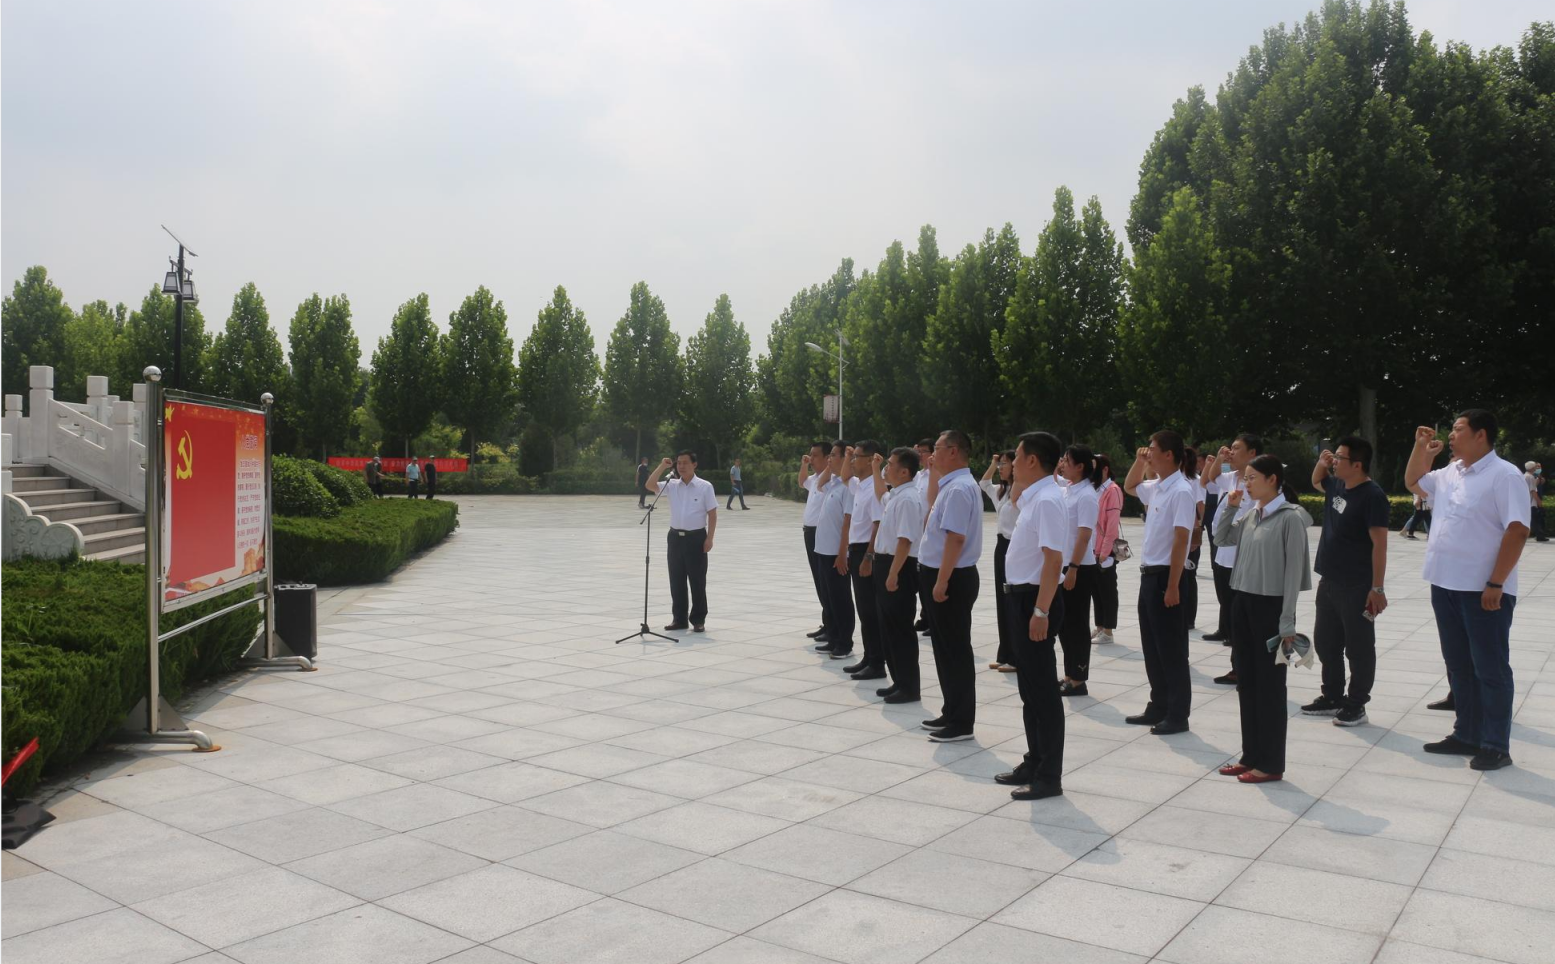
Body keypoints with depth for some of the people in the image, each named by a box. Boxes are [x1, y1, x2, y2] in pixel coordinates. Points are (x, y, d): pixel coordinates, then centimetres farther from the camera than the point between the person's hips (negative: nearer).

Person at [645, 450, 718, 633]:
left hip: (696, 538, -4)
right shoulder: (672, 485, 7)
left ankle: (698, 620, 11)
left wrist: (709, 538, -11)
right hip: (675, 537, 4)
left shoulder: (705, 486, -5)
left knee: (697, 582, 2)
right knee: (676, 581, 8)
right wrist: (662, 467, -8)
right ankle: (679, 618, 18)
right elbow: (650, 486, -1)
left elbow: (712, 514, -5)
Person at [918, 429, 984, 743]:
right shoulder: (952, 485, 11)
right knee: (945, 647, 16)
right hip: (945, 576, 10)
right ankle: (952, 713, 26)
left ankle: (961, 722, 6)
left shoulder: (959, 488, -19)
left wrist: (941, 582, -24)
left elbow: (955, 539, -25)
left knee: (954, 650, -3)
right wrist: (934, 472, 21)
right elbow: (932, 504, 33)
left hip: (952, 579, -10)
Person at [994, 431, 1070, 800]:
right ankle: (1034, 763, 28)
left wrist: (1041, 611, -26)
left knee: (1043, 689, -2)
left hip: (1037, 600, -10)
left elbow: (1053, 561, -24)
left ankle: (1049, 776, 7)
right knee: (1029, 687, 17)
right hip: (1024, 597, 10)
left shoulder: (1048, 500, -18)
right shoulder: (1034, 497, 10)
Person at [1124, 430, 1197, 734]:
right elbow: (1129, 487, 32)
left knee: (1171, 649, 0)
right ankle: (1158, 708, 24)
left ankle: (1177, 715, 9)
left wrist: (1173, 586, -21)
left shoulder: (1181, 491, -16)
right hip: (1148, 574, 9)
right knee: (1152, 647, 14)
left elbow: (1181, 541, -20)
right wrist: (1138, 462, 13)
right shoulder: (1156, 487, 10)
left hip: (1165, 576, -9)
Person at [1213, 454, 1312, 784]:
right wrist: (1229, 507, 4)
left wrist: (1287, 622, -15)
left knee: (1270, 684, 1)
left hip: (1271, 605, -7)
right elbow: (1221, 539, 20)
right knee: (1246, 682, 11)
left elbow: (1293, 571, -13)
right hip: (1243, 602, 7)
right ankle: (1251, 755, 22)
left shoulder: (1290, 517, -11)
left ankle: (1271, 763, 10)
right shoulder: (1251, 516, 9)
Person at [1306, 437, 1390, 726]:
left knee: (1358, 648, 3)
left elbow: (1379, 544, -18)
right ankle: (1332, 698, 29)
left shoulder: (1372, 495, -15)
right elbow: (1315, 482, 33)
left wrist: (1377, 588, -20)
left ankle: (1356, 706, 12)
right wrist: (1321, 463, 10)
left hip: (1357, 587, -9)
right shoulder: (1336, 485, 8)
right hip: (1328, 582, 9)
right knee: (1325, 643, 16)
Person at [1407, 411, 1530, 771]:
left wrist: (1496, 584, -21)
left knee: (1490, 669, 1)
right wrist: (1420, 448, 13)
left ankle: (1496, 747, 9)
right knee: (1459, 667, 14)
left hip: (1484, 591, -8)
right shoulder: (1450, 472, 12)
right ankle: (1467, 735, 24)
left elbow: (1517, 531, -18)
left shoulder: (1504, 475, -13)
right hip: (1445, 586, 8)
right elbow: (1414, 483, 30)